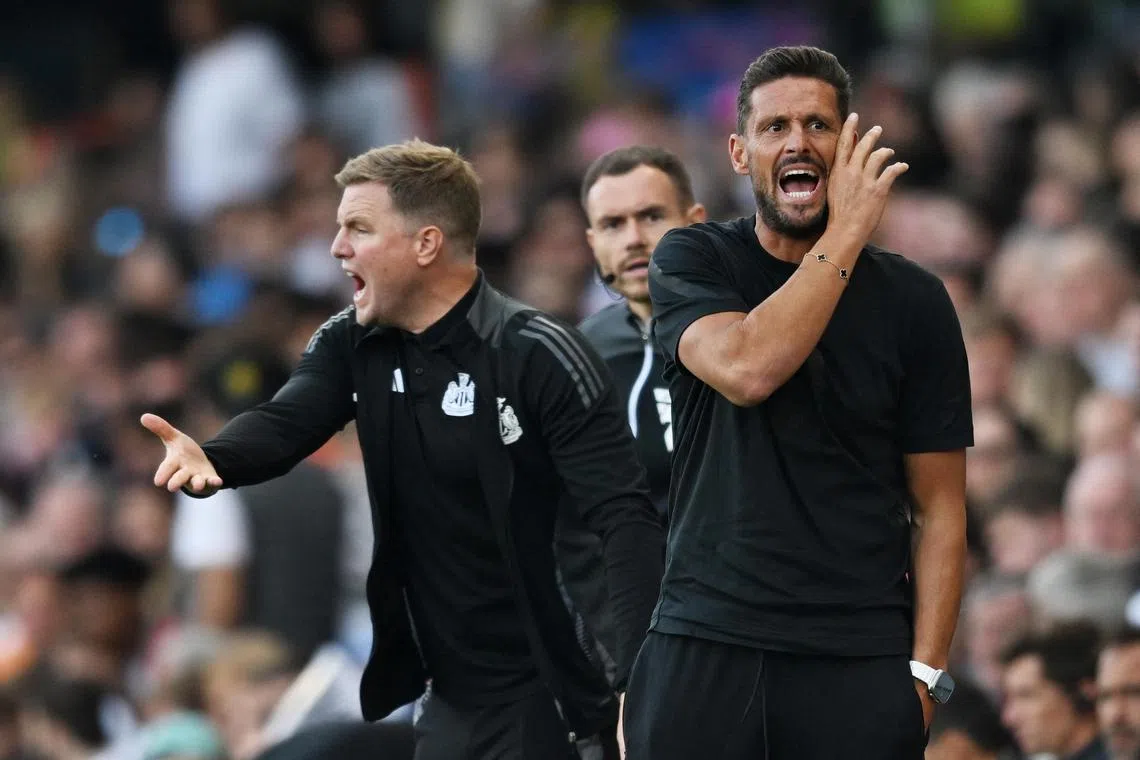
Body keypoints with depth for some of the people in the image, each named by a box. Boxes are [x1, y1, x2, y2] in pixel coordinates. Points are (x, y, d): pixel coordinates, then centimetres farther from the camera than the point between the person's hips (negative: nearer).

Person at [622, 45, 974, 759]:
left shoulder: (912, 300, 3)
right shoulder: (692, 262, 3)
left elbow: (939, 508, 4)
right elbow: (746, 370, -18)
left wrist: (924, 673, -6)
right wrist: (846, 237, -14)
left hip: (859, 663, 0)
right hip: (703, 645, 0)